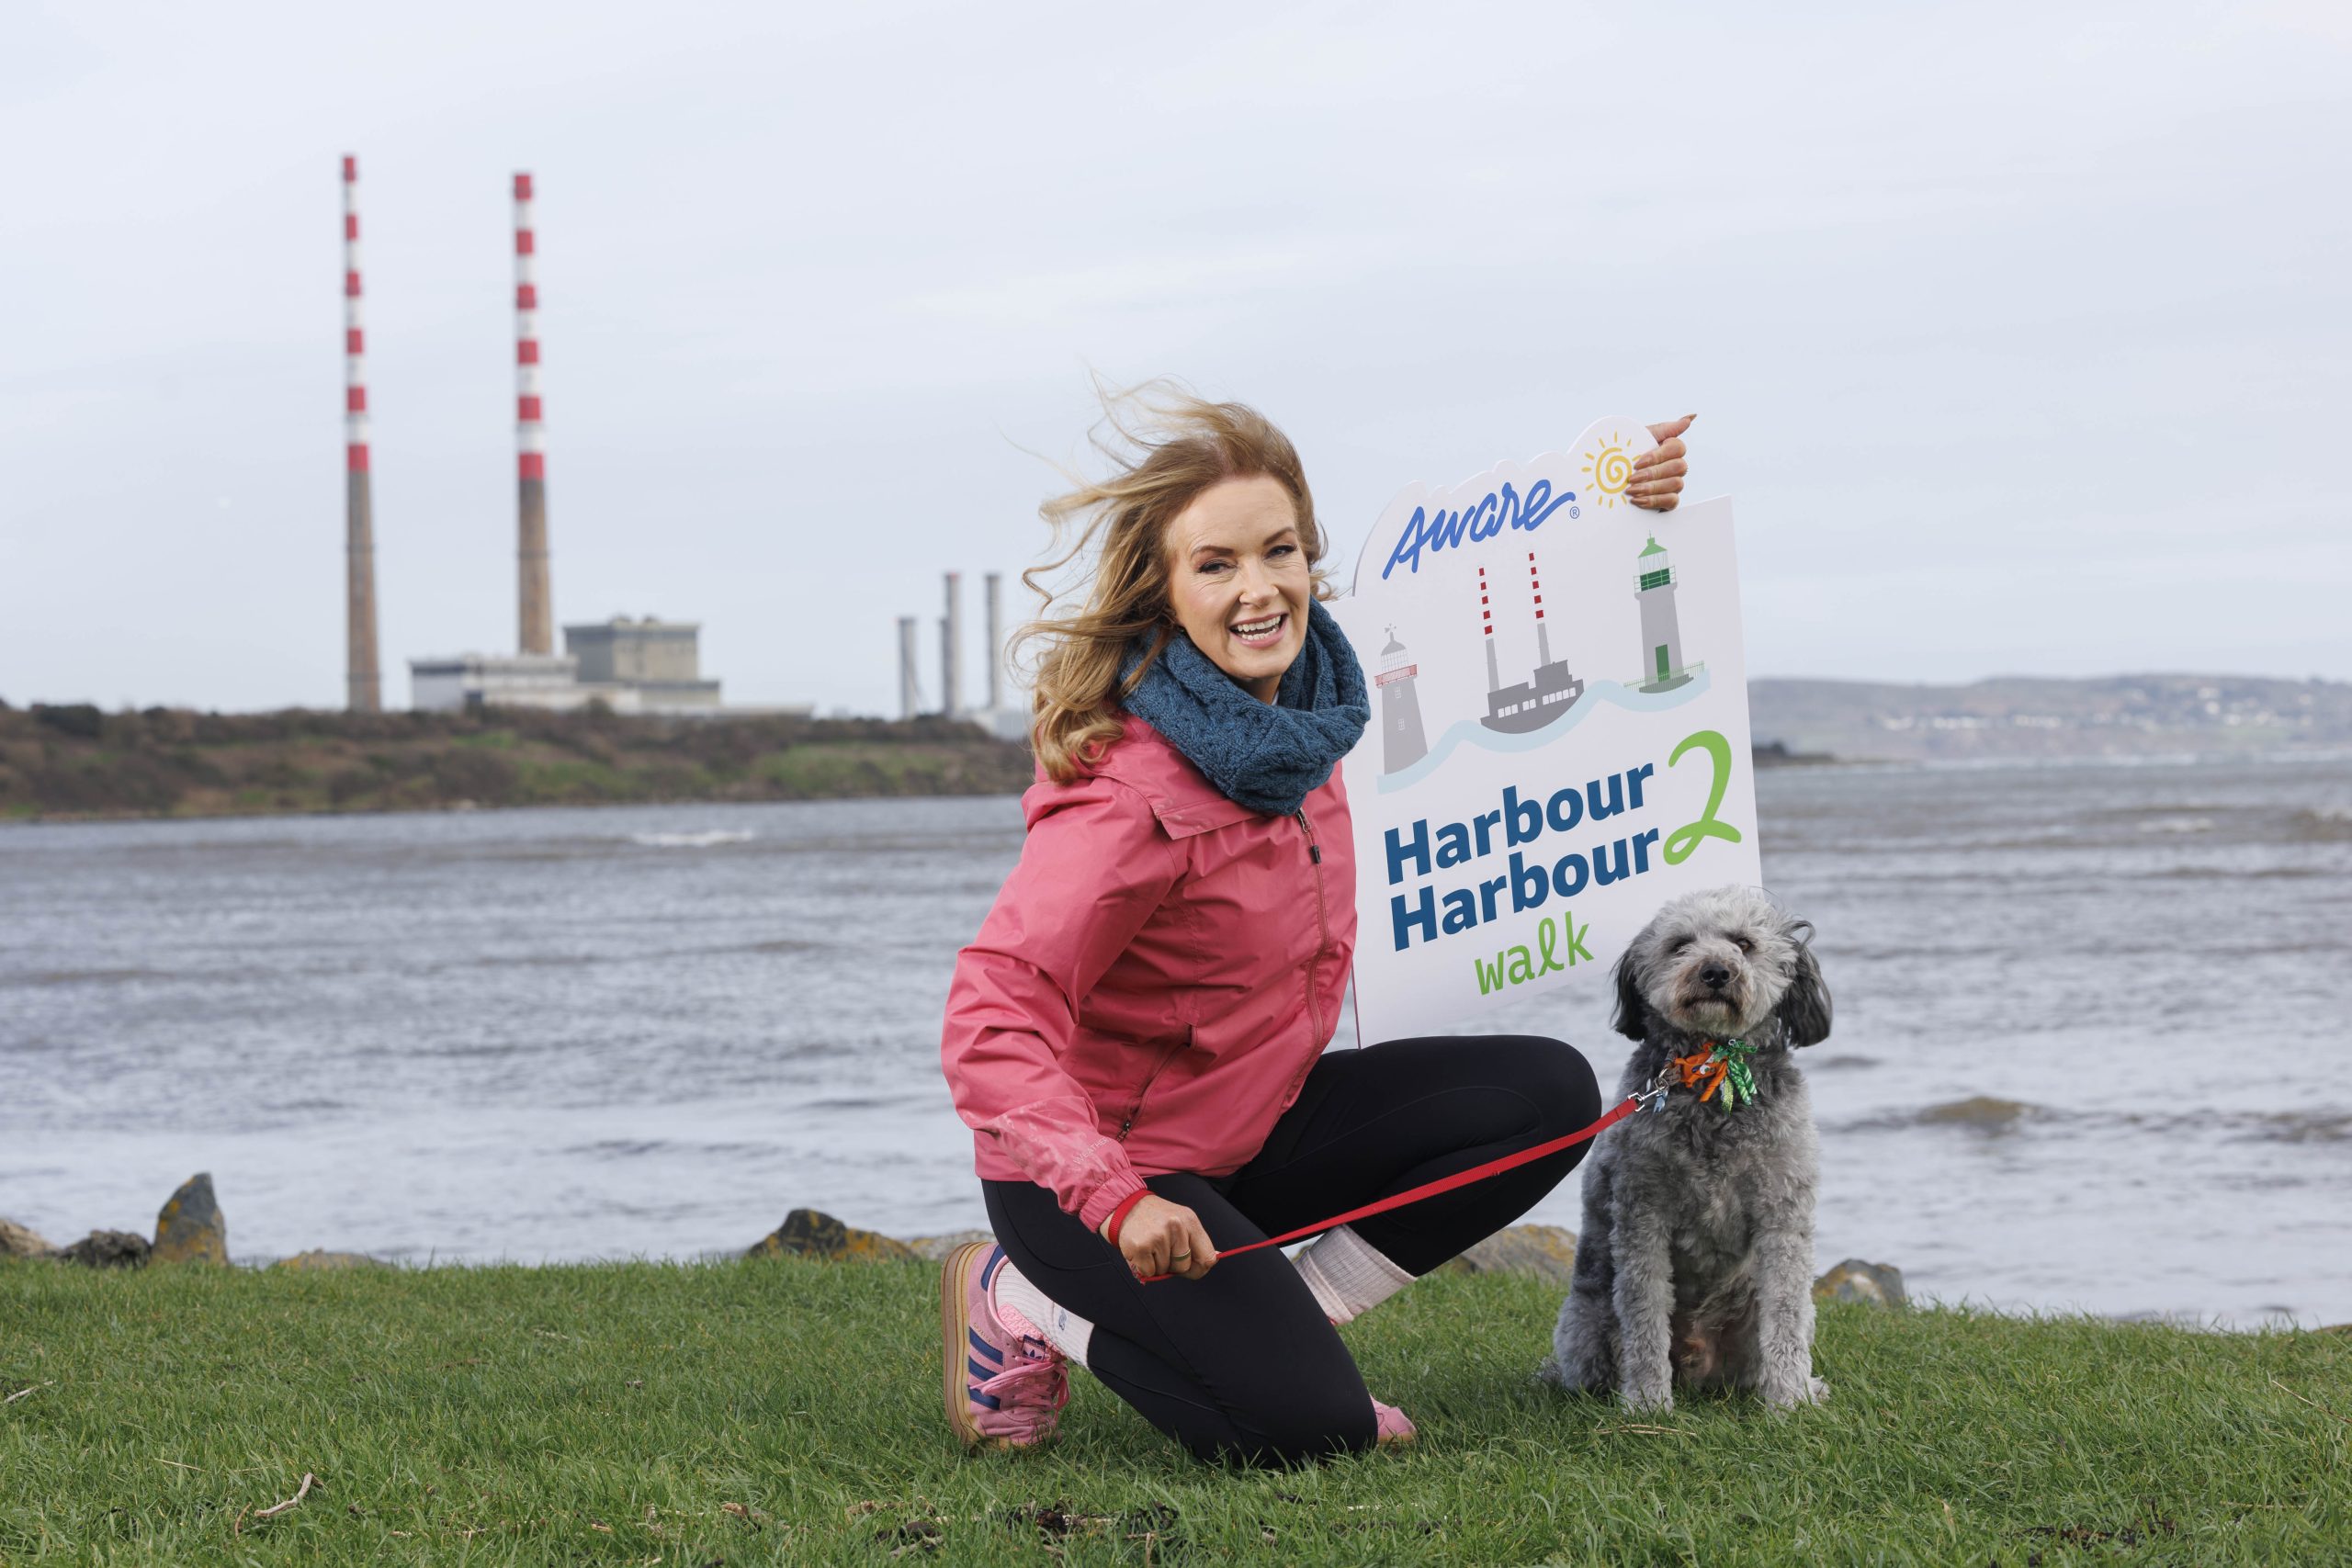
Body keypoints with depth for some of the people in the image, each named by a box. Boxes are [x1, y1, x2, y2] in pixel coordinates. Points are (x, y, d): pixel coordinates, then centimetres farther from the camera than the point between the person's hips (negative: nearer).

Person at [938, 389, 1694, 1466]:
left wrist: (1609, 504, 9)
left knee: (1549, 1095, -4)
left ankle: (1272, 1329, 1)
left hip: (1257, 1125, 8)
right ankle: (1020, 1303, 2)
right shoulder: (1129, 796, -30)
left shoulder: (1306, 687, -5)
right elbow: (991, 1025, -35)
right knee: (1300, 1429, -23)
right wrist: (1118, 1203, -44)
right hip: (1103, 1158, -8)